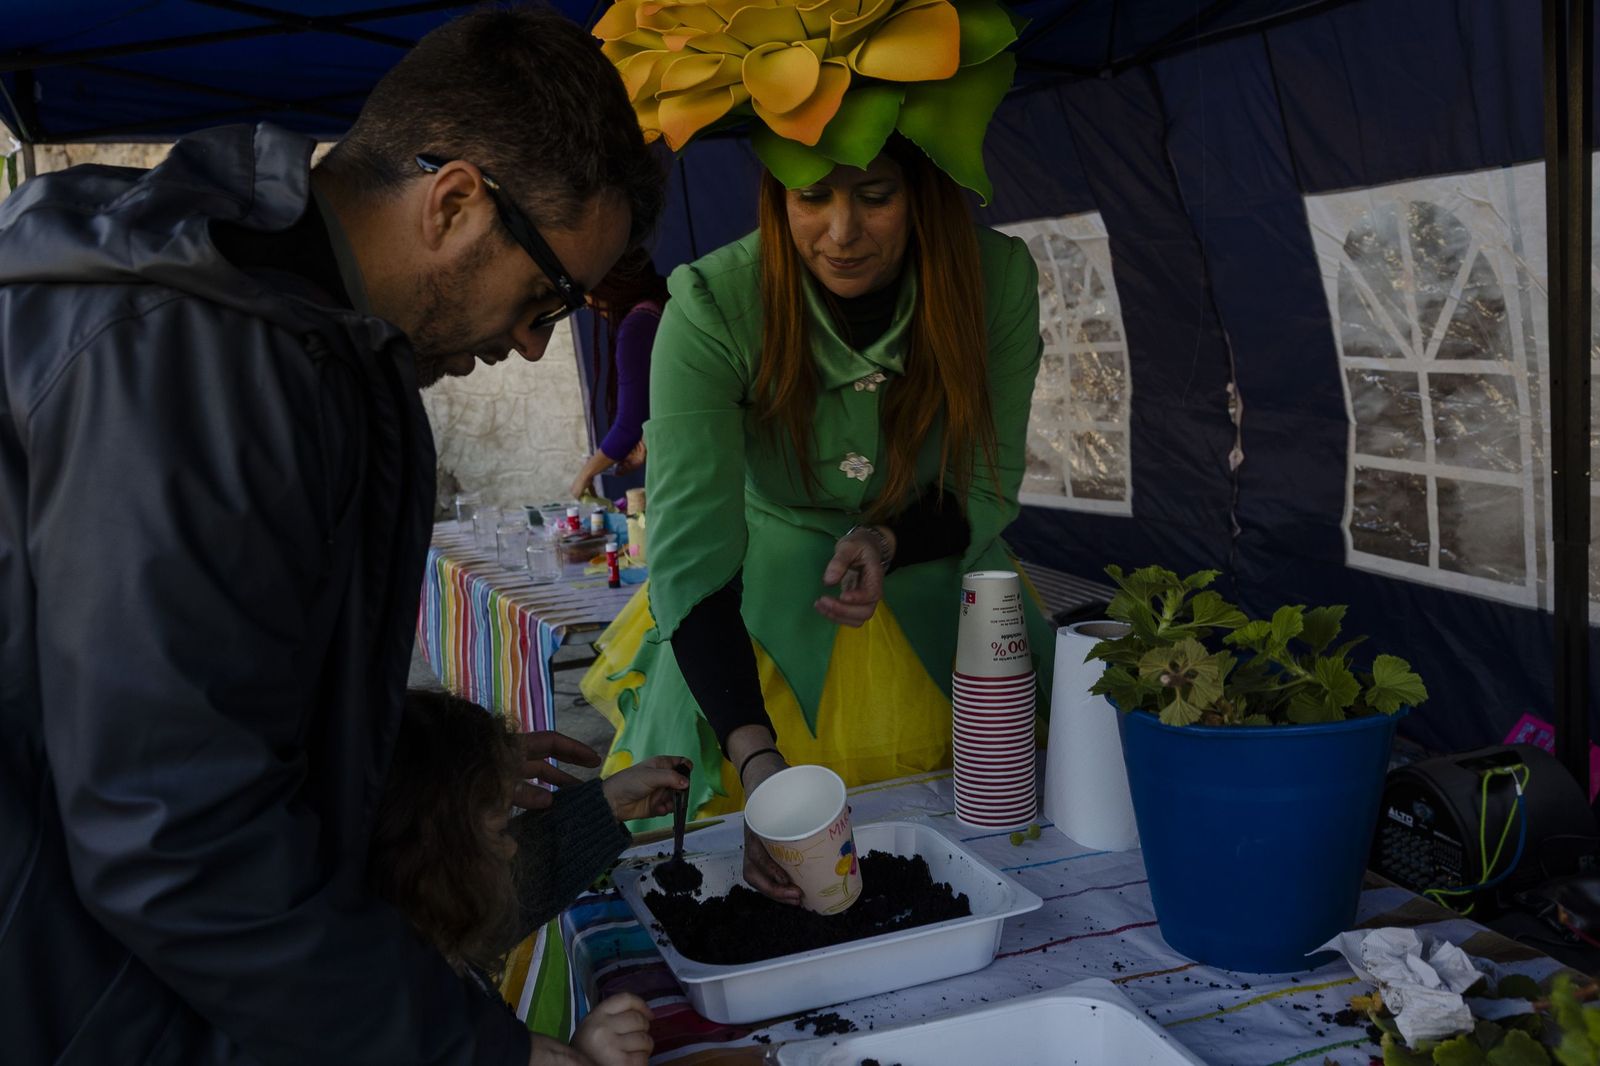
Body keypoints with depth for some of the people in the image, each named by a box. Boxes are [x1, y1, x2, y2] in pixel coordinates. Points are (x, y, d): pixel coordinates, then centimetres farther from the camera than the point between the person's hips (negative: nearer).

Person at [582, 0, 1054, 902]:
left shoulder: (997, 281, -18)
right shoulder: (712, 308, -25)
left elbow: (987, 490, -6)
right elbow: (689, 548, -31)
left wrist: (888, 540, -28)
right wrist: (757, 759, -43)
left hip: (934, 594, 2)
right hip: (764, 607, -1)